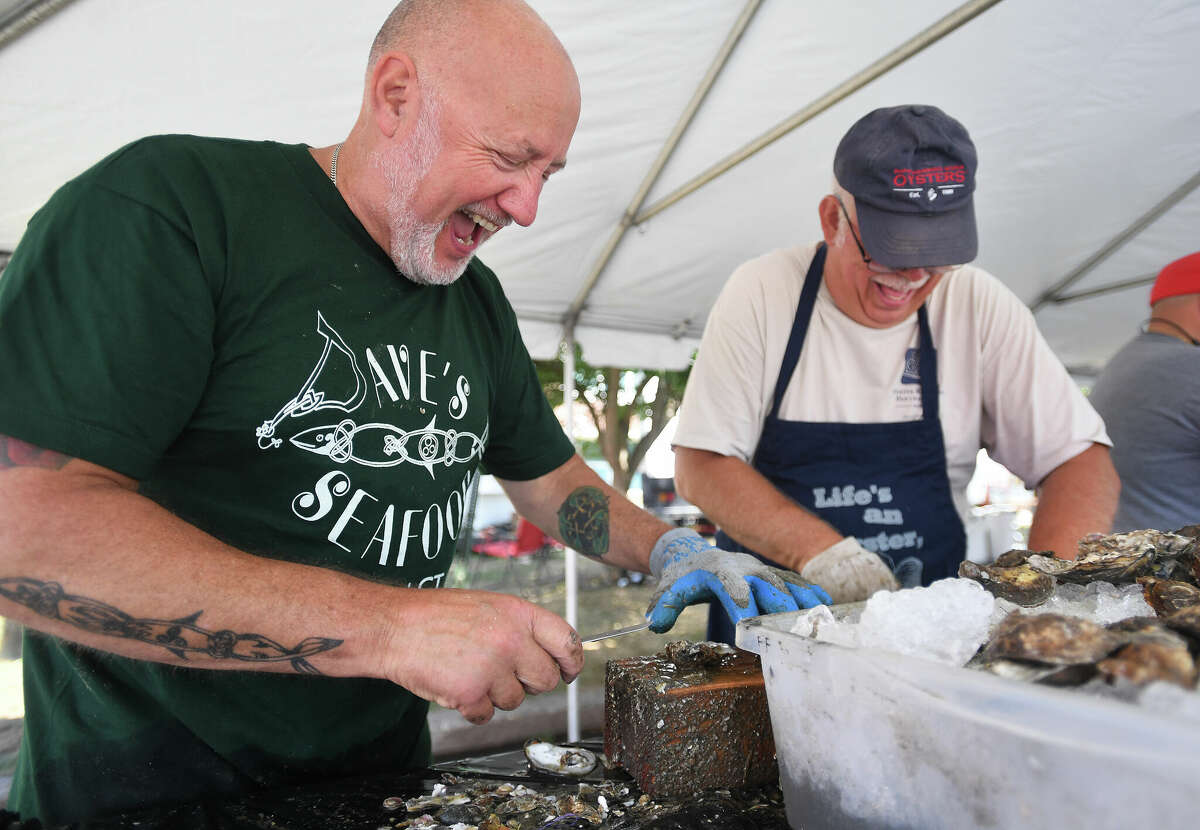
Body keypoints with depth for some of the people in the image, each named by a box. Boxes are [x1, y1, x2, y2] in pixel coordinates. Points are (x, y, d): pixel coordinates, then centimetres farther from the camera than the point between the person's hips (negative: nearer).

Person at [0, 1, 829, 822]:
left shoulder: (479, 302, 6)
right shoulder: (170, 205, -17)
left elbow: (549, 475, 18)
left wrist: (669, 550, -1)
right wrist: (387, 626, -30)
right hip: (147, 783, -6)